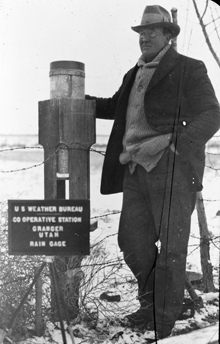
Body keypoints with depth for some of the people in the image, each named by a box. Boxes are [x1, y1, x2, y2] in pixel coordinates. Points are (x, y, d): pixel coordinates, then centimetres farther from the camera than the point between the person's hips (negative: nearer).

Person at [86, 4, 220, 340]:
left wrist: (175, 146, -22)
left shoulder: (189, 69, 1)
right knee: (133, 240, 7)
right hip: (136, 170, 6)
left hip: (172, 167, -6)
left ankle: (165, 320, 9)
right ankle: (151, 303, 28)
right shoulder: (134, 75, 20)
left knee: (171, 245, -3)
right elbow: (115, 107, 35)